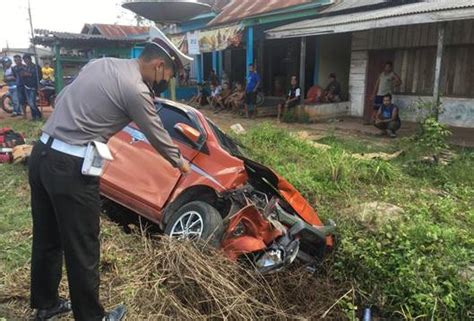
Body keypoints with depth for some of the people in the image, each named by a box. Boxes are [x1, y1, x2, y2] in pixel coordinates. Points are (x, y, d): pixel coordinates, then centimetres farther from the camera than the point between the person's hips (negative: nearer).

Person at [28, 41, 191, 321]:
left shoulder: (101, 63, 13)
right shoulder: (136, 90, -12)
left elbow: (61, 98, 19)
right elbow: (158, 136, 0)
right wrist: (180, 162, 17)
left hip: (42, 154, 9)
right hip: (70, 168, -9)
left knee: (47, 239, 21)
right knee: (82, 250, 6)